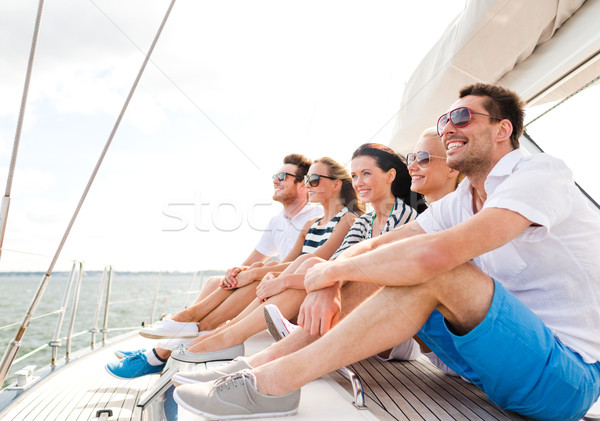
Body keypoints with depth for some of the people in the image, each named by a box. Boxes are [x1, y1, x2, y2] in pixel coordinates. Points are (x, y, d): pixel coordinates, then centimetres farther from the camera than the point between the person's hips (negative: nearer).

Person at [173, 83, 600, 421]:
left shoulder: (542, 172, -17)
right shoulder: (461, 200, 9)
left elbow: (434, 253, -34)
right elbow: (375, 246, 2)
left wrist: (334, 270, -21)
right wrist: (328, 286, -19)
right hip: (505, 356, 7)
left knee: (434, 271, -30)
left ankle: (273, 380, -25)